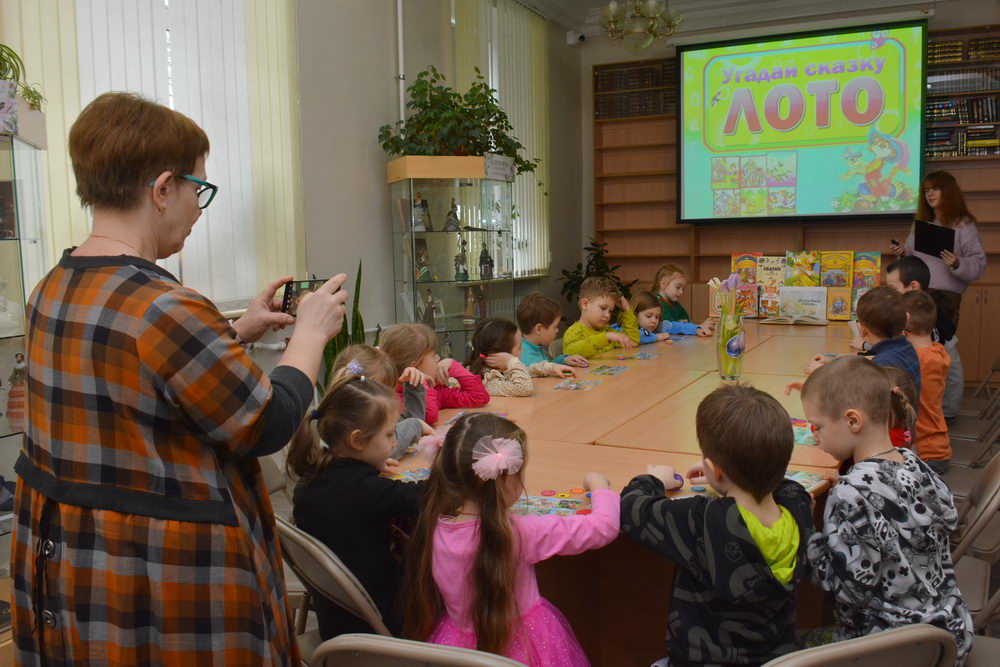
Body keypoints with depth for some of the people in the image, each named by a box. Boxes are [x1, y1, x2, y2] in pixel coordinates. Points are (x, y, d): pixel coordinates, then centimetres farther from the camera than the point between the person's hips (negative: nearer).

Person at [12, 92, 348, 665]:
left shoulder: (52, 290, 2)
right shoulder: (167, 310, -27)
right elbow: (268, 427, -18)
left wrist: (237, 332, 12)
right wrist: (311, 334, -5)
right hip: (166, 579, -9)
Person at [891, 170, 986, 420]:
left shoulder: (963, 225, -1)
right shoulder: (922, 224, 19)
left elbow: (979, 264, -6)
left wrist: (958, 263, -24)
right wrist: (902, 254, 7)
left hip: (945, 295, -6)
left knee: (945, 349, -8)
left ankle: (948, 409, 1)